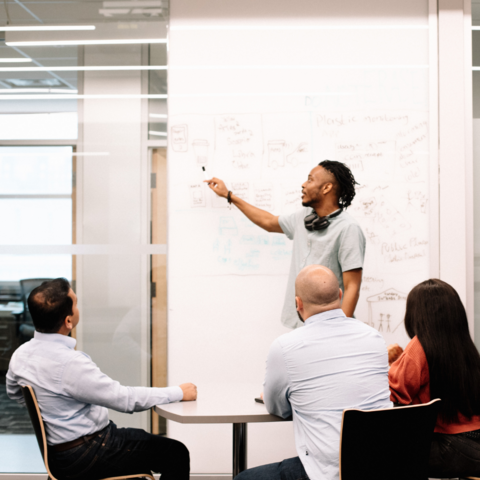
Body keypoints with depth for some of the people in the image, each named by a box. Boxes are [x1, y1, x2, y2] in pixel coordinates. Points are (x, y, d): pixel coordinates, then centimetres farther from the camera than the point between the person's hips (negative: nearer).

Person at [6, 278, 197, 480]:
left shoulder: (20, 354, -2)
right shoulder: (70, 364, -30)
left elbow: (15, 394, 19)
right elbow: (124, 398, -22)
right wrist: (179, 392, -11)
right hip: (83, 458, -9)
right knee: (176, 453, -3)